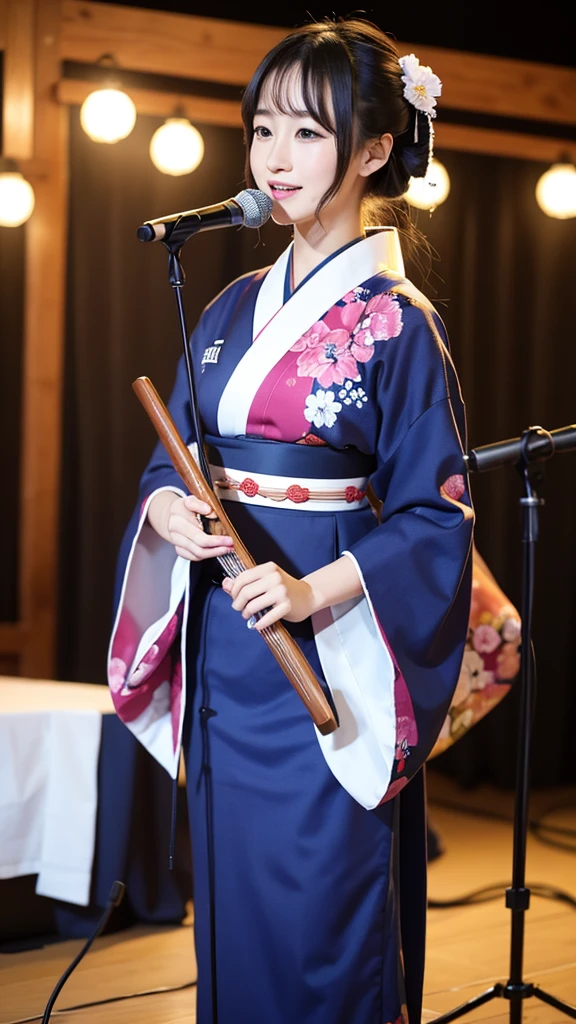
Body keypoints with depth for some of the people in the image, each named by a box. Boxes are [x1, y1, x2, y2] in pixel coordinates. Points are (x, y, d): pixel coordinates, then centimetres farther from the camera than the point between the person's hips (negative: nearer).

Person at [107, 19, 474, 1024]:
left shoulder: (397, 321, -7)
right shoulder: (234, 308, 11)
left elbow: (433, 515, -9)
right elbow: (172, 460, 13)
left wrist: (317, 591, -22)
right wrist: (169, 511, -9)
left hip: (324, 660, -6)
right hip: (221, 652, 6)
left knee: (318, 916, -1)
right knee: (227, 901, 12)